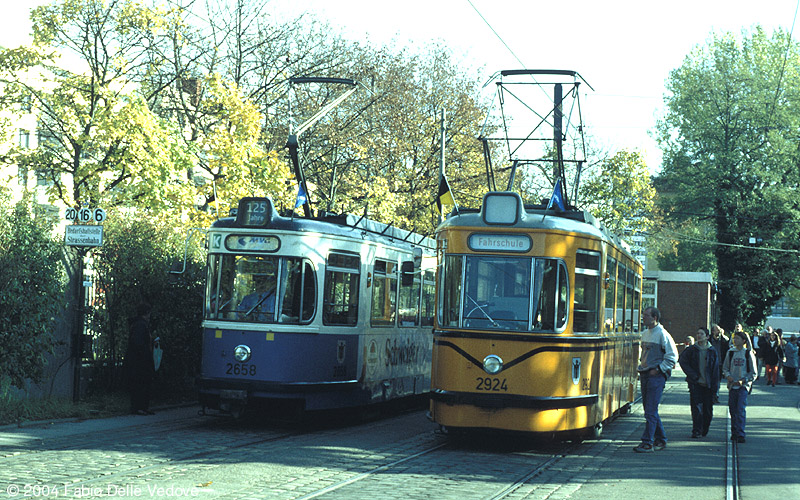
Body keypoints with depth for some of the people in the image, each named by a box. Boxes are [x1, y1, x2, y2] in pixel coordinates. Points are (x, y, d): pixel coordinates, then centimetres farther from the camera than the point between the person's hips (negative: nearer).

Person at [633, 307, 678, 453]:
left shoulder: (662, 334, -11)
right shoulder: (645, 333, 13)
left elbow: (673, 356, -12)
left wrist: (658, 369, -14)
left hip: (656, 375, -9)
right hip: (645, 375, 9)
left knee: (651, 411, -10)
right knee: (649, 409, 13)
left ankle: (648, 443, -8)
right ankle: (660, 439, 24)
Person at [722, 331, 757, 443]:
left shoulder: (748, 353, -1)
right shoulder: (730, 353, 8)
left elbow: (753, 373, 2)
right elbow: (725, 368, 16)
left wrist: (743, 380, -12)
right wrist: (728, 376, -4)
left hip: (744, 385, -4)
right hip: (732, 385, 4)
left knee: (741, 409, -13)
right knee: (732, 409, 6)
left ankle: (740, 435, -16)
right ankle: (734, 433, 19)